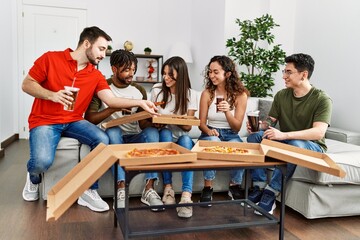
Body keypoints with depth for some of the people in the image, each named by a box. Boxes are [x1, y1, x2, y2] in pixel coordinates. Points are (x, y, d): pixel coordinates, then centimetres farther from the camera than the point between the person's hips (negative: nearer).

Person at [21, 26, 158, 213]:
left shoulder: (96, 75, 3)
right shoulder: (50, 59, -6)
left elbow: (111, 100, -7)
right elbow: (26, 84, -3)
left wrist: (140, 103, -19)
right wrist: (52, 95, -21)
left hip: (74, 121, 4)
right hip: (44, 121, -3)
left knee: (103, 140, -23)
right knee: (43, 161, -28)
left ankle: (88, 191, -9)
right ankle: (34, 177, 13)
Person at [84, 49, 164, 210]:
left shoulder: (139, 90, 8)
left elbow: (143, 124, 5)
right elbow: (89, 119, -13)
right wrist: (114, 108, -25)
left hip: (134, 137, 3)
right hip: (113, 136, -2)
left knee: (152, 132, -28)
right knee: (113, 131, -36)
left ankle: (149, 190, -32)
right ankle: (121, 190, -36)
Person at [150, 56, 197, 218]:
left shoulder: (190, 94, 0)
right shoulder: (157, 91, 1)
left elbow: (188, 127, -2)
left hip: (181, 136, 0)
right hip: (163, 135, 0)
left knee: (186, 140, -35)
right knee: (166, 133, -35)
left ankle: (186, 195, -46)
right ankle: (167, 187, -32)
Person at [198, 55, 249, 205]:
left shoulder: (240, 95, -3)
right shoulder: (207, 93, -2)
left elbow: (237, 127, -5)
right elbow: (201, 123, 1)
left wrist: (227, 112, -24)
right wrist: (208, 130, -23)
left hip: (231, 135, 0)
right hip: (210, 134, 0)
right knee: (212, 141, -36)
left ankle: (234, 187, -5)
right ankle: (207, 188, -23)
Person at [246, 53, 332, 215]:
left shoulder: (322, 99, -15)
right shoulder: (281, 95, 2)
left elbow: (319, 132, -28)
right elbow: (270, 122, 4)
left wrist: (283, 135, -41)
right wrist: (257, 126, -22)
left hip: (312, 147, -5)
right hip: (285, 142, 5)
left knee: (295, 145, -40)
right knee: (254, 136, -20)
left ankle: (270, 193, -29)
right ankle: (259, 188, -22)